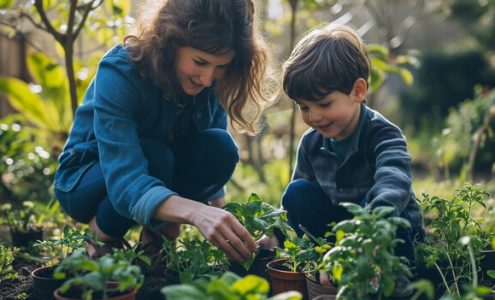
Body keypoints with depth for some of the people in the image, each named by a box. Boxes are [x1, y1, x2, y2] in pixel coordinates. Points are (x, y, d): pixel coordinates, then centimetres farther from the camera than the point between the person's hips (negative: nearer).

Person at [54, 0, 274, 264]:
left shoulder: (211, 82, -17)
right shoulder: (119, 73, -32)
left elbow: (214, 171, -9)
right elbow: (124, 180, -44)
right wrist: (196, 212, -60)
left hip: (161, 172, 4)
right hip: (85, 181, -4)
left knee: (220, 147, -25)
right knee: (155, 156, -36)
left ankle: (153, 235, -5)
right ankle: (103, 237, -8)